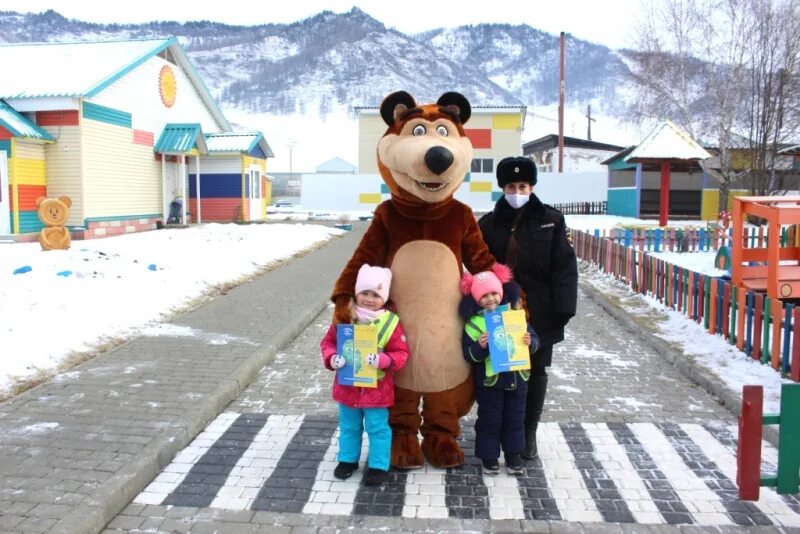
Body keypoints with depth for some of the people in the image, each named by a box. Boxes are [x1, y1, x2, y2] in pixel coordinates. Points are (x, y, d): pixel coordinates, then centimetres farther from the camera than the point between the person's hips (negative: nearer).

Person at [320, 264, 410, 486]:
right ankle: (348, 459, 38)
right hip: (347, 385, 3)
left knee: (378, 428, 8)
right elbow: (328, 342, 1)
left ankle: (379, 465, 24)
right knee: (349, 427, 20)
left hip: (377, 389, -3)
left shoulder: (391, 322, -13)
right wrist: (332, 358, -19)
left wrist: (382, 360, -29)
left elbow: (401, 353, -11)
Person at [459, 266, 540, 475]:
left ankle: (513, 455, 30)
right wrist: (479, 347, -29)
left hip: (517, 378, 3)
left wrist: (530, 342, -18)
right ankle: (489, 457, 23)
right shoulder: (474, 323, -9)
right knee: (489, 420, 8)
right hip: (489, 380, -3)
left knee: (515, 418, 15)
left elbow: (534, 339, 3)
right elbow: (468, 354, -11)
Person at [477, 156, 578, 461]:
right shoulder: (489, 223, 3)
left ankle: (528, 433, 25)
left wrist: (564, 308, -11)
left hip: (539, 313, 0)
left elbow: (564, 267, -4)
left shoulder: (551, 220, -1)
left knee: (536, 373, 10)